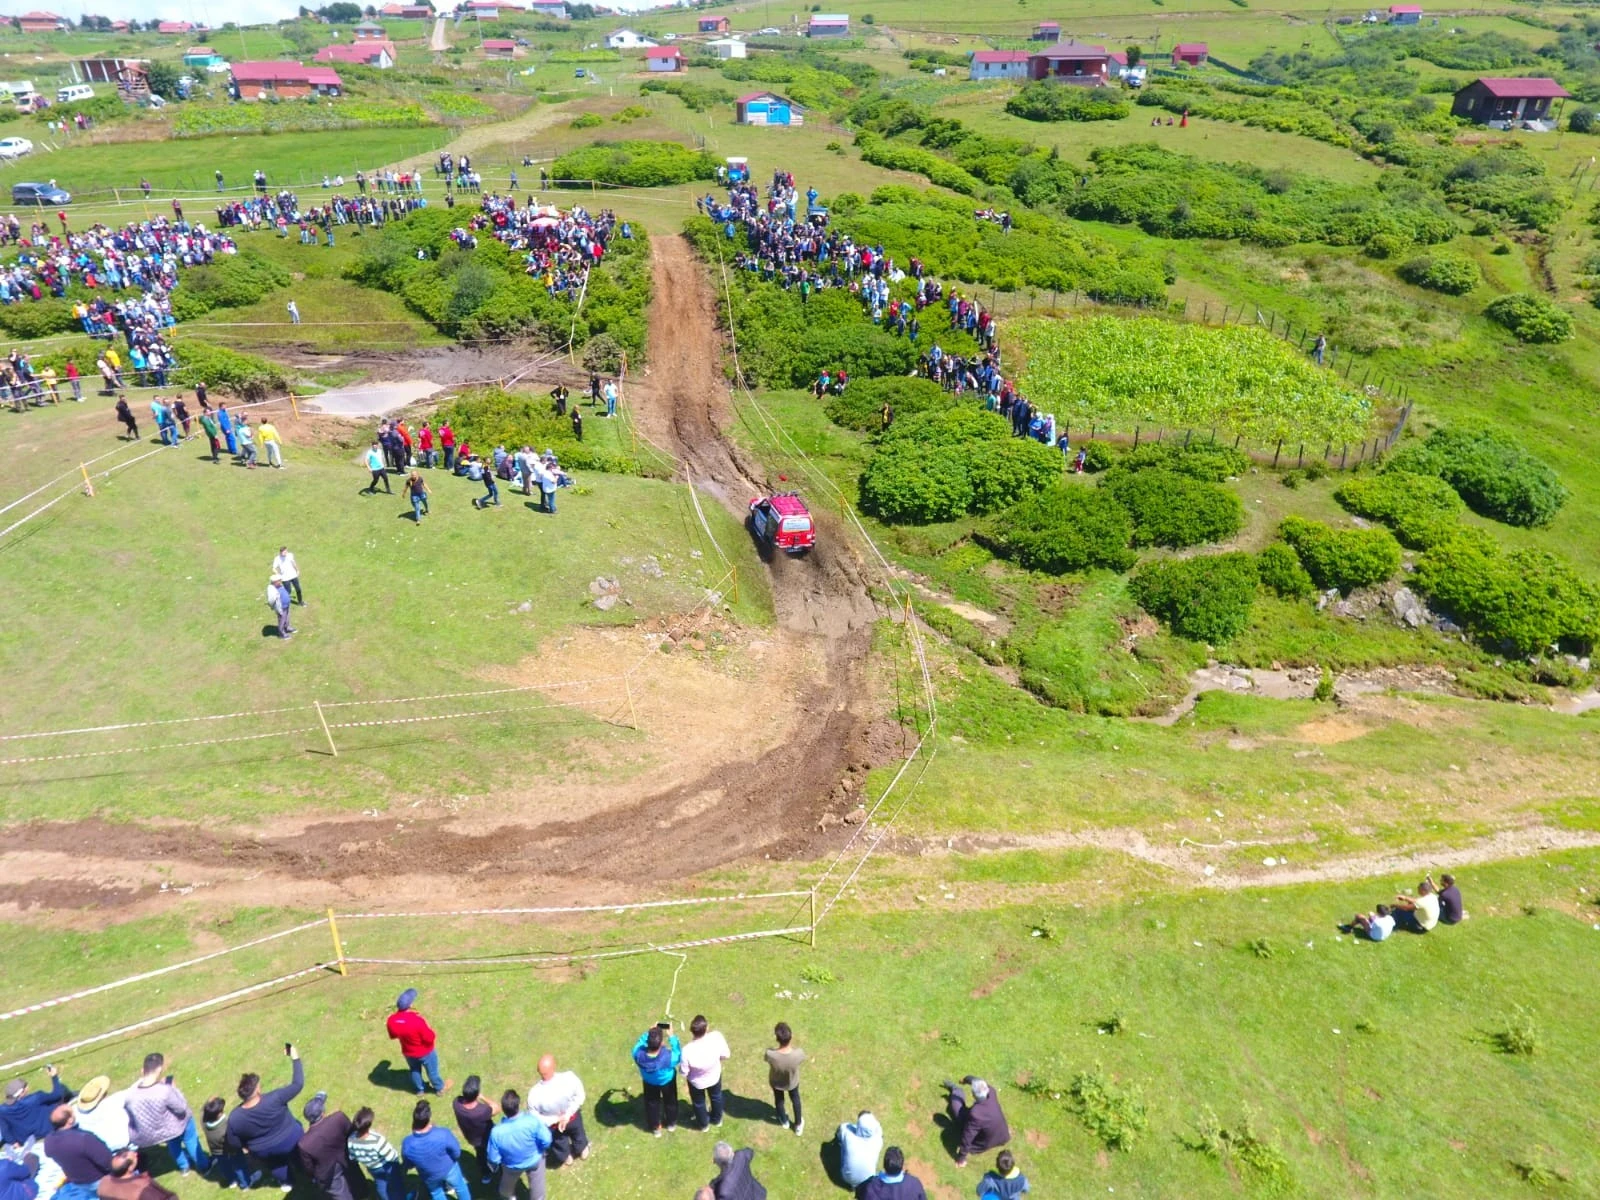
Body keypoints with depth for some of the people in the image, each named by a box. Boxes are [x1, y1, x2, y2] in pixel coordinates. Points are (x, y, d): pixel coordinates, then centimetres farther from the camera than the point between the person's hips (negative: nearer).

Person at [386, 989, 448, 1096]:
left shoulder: (392, 1020, -24)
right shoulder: (417, 1021, -41)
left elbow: (393, 1036, -2)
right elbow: (430, 1038, -29)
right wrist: (434, 1034, -10)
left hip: (408, 1052, 4)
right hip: (425, 1052, -4)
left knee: (414, 1070, 32)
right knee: (432, 1071, 23)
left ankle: (419, 1090, 54)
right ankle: (440, 1088, 47)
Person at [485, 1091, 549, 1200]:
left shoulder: (497, 1132, -36)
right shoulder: (532, 1120, -39)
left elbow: (494, 1159, -20)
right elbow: (546, 1140, -25)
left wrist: (493, 1165, 4)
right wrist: (541, 1150, -1)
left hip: (512, 1166, 1)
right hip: (534, 1160, -1)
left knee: (507, 1185, 36)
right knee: (537, 1185, 30)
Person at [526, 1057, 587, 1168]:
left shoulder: (534, 1093, -40)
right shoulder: (570, 1077, -39)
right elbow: (580, 1096, -21)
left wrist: (555, 1120, -15)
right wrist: (568, 1114, -17)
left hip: (553, 1125, 0)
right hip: (573, 1117, 0)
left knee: (559, 1141, 36)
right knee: (578, 1134, 37)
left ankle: (566, 1157, 66)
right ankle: (582, 1151, 67)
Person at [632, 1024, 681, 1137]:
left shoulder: (638, 1054, -41)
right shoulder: (668, 1057, -45)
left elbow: (639, 1043, -16)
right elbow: (679, 1055, -21)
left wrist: (648, 1033, -15)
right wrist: (671, 1036, -22)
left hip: (649, 1081, 2)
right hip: (667, 1081, -2)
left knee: (652, 1103, 32)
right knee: (670, 1101, 31)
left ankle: (655, 1127, 55)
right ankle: (671, 1124, 56)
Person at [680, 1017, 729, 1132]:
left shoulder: (687, 1051, -41)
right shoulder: (717, 1037, -37)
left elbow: (684, 1073, -23)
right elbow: (726, 1055, -17)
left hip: (697, 1081, -2)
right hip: (714, 1076, 2)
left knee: (699, 1103, 31)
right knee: (716, 1096, 35)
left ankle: (703, 1125, 57)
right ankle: (717, 1119, 60)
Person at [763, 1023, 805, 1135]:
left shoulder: (770, 1055, -43)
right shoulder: (798, 1053, -41)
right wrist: (790, 1043, -12)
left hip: (776, 1082, 0)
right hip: (792, 1082, 0)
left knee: (779, 1100, 34)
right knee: (795, 1099, 34)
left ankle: (784, 1122, 61)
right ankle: (798, 1125, 57)